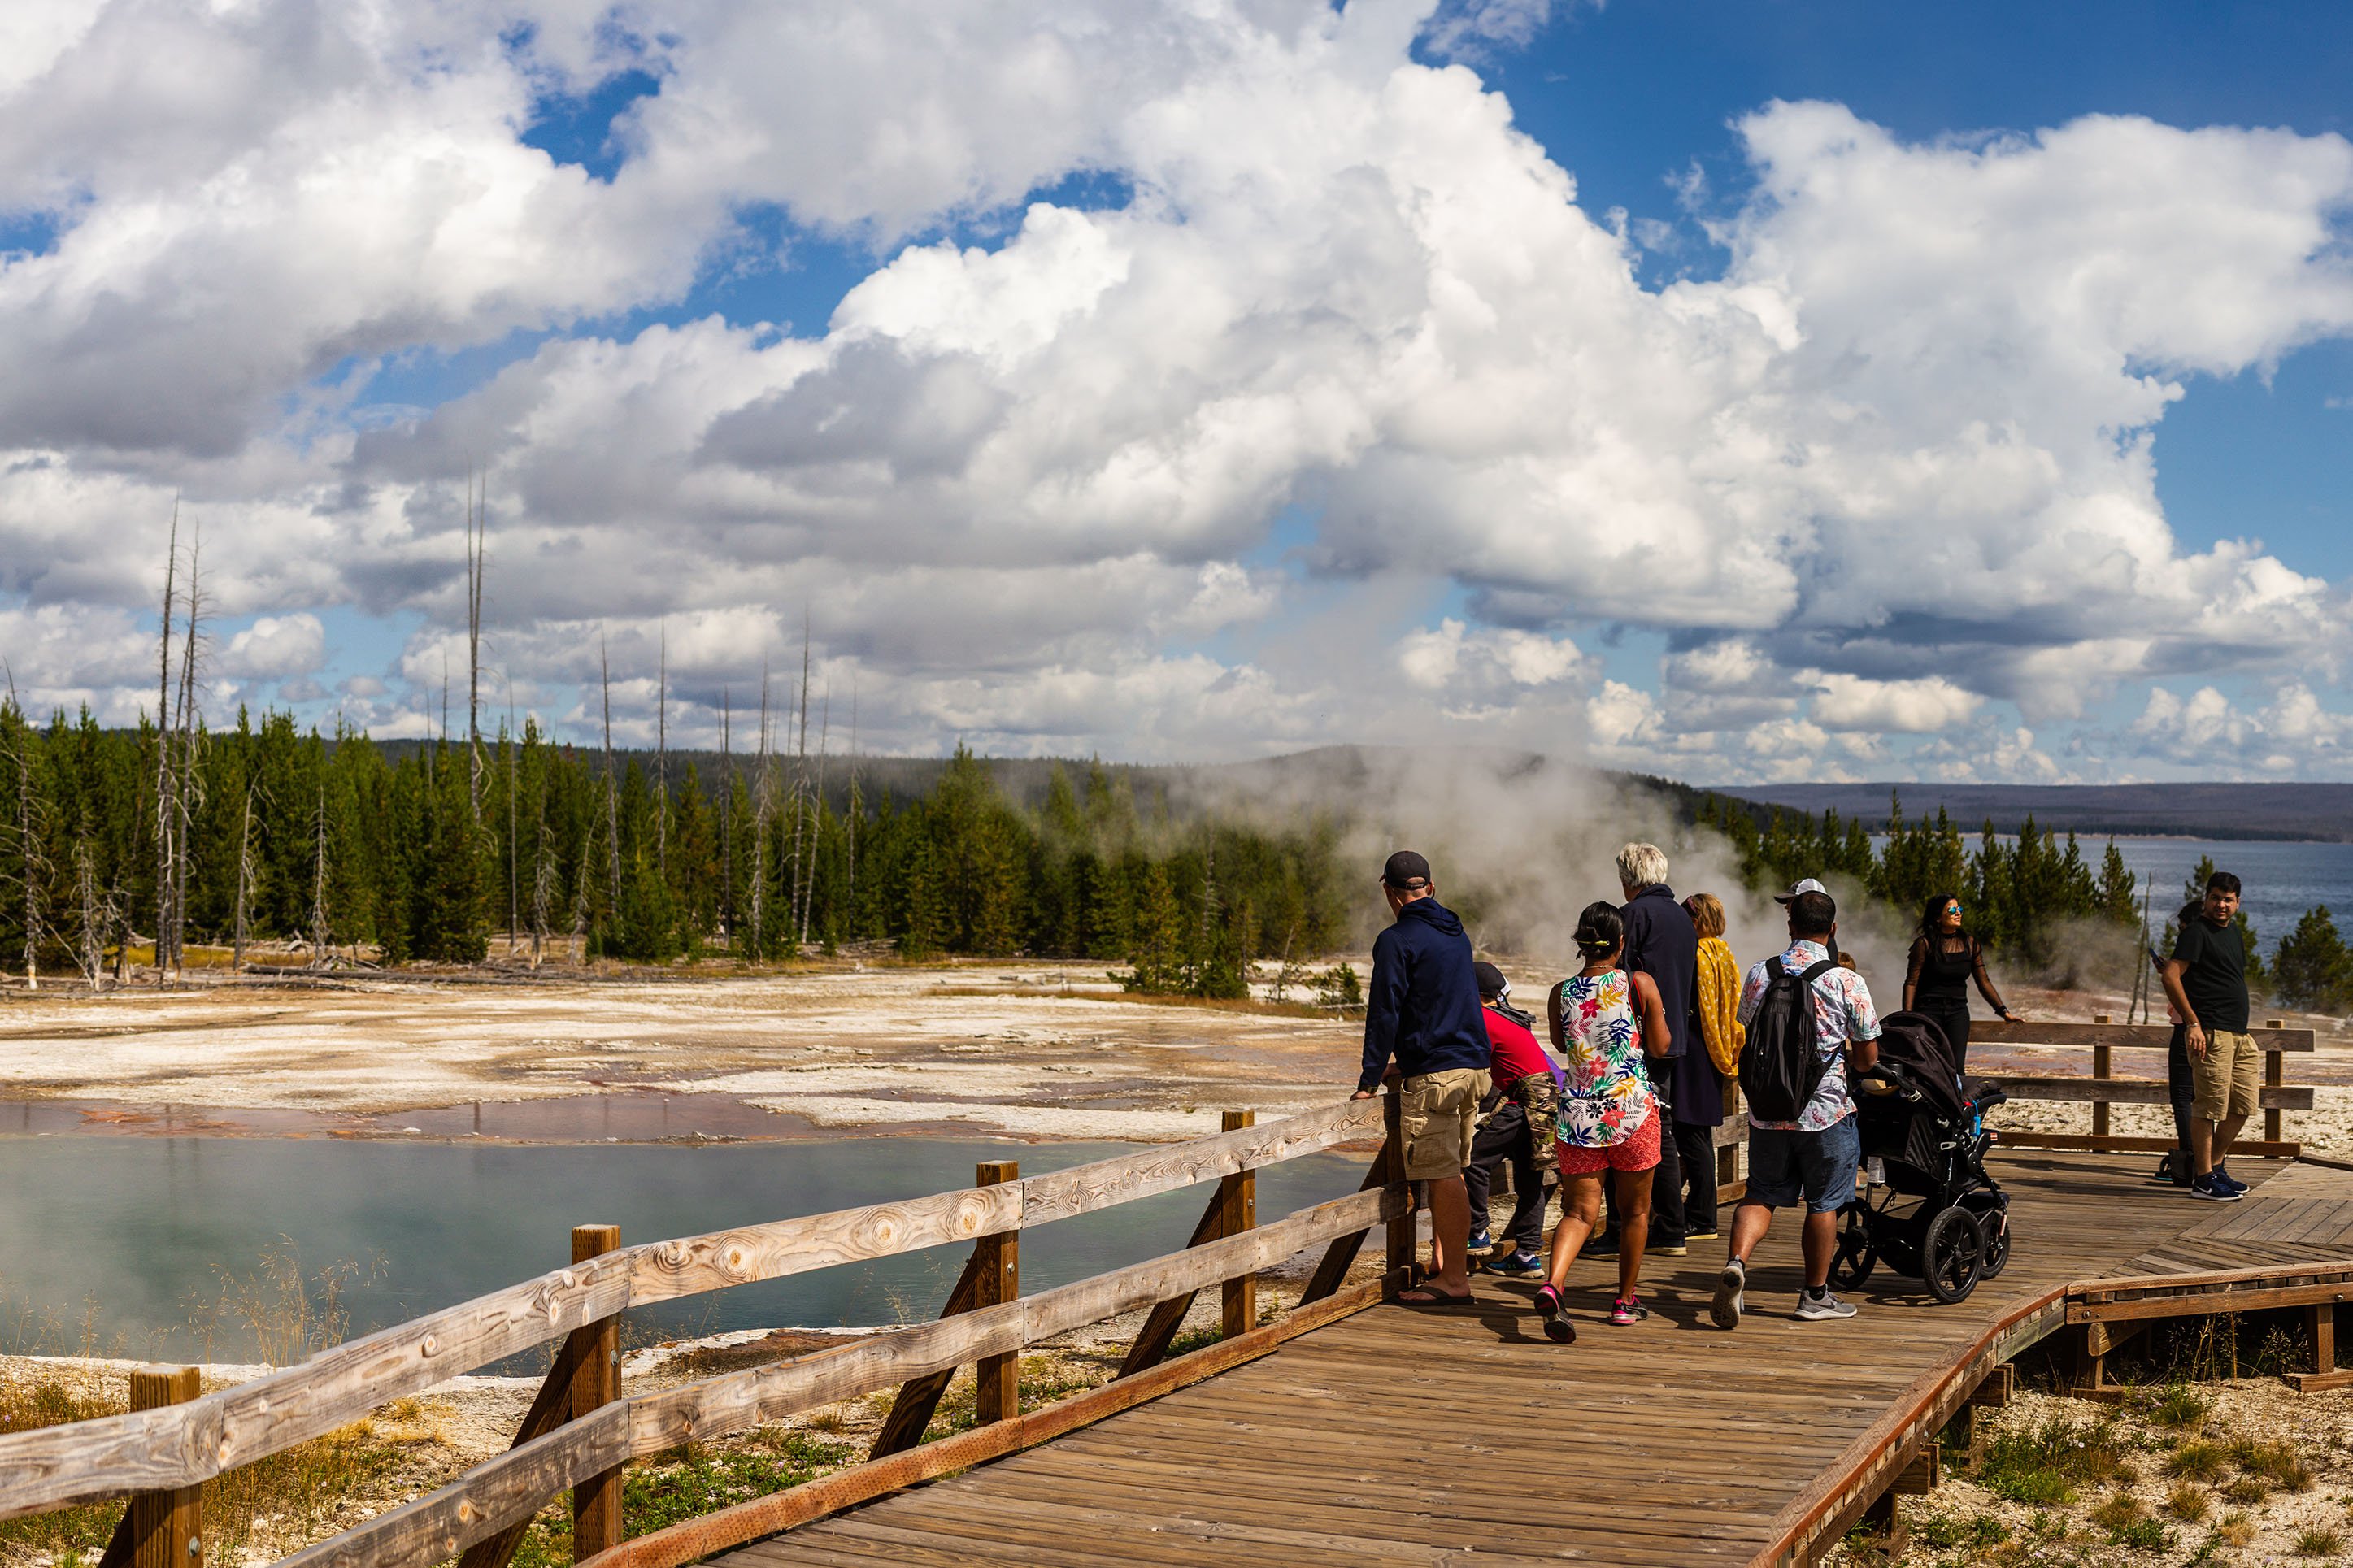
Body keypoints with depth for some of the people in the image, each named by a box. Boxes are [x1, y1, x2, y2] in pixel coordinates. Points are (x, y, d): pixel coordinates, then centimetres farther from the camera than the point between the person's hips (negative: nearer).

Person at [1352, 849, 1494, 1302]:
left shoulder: (1396, 941, -10)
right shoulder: (1456, 934, 15)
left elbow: (1384, 1014, -12)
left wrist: (1369, 1079, -5)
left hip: (1433, 1076, -8)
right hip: (1473, 1064, 8)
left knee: (1443, 1177, -6)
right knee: (1450, 1173, 17)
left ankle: (1454, 1280, -4)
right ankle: (1442, 1260, 26)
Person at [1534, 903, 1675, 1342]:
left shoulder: (1561, 993, 0)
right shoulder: (1640, 985, -7)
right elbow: (1660, 1047, 2)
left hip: (1579, 1112, 2)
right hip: (1633, 1109, -2)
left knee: (1579, 1211, 5)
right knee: (1635, 1210, 16)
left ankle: (1552, 1283, -21)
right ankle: (1626, 1300, 26)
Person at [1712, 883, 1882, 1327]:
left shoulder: (1758, 975, -1)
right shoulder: (1847, 982, -11)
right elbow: (1867, 1057, -4)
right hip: (1826, 1112, -2)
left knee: (1761, 1195, 11)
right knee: (1823, 1203, 11)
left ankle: (1736, 1262, -13)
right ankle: (1815, 1295, 19)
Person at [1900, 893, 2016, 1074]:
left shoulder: (1969, 943, 6)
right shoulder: (1925, 944, -7)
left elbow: (1984, 982, 11)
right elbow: (1911, 983, -8)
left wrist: (2003, 1011, 5)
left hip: (1958, 1012, 3)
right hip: (1928, 1010, -3)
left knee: (1957, 1069, -8)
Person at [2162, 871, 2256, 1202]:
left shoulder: (2232, 931, 19)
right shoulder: (2197, 930, -7)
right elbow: (2171, 976, -16)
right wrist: (2192, 1023, -21)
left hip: (2239, 1034, 9)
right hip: (2210, 1033, -9)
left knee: (2242, 1106, 11)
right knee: (2211, 1107, -7)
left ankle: (2215, 1166, 24)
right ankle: (2203, 1179, -1)